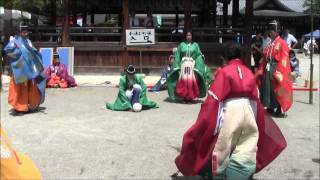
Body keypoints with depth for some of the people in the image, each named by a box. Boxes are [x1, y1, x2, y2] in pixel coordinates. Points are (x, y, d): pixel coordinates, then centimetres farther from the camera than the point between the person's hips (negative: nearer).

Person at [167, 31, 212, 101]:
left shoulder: (195, 45, 9)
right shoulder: (181, 45, 9)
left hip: (192, 66, 0)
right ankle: (183, 97, 4)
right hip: (183, 66, 0)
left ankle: (191, 97, 6)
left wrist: (197, 68, -6)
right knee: (183, 82, -4)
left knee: (192, 82, -4)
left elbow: (198, 56, 4)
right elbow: (177, 56, 7)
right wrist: (177, 67, -3)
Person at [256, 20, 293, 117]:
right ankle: (270, 108, 22)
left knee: (277, 90, -4)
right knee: (268, 89, 11)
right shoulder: (270, 44, 15)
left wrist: (278, 72, -21)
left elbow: (284, 59, -15)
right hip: (268, 69, 8)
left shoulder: (282, 43, -9)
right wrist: (261, 70, 12)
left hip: (276, 69, -8)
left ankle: (280, 110, 4)